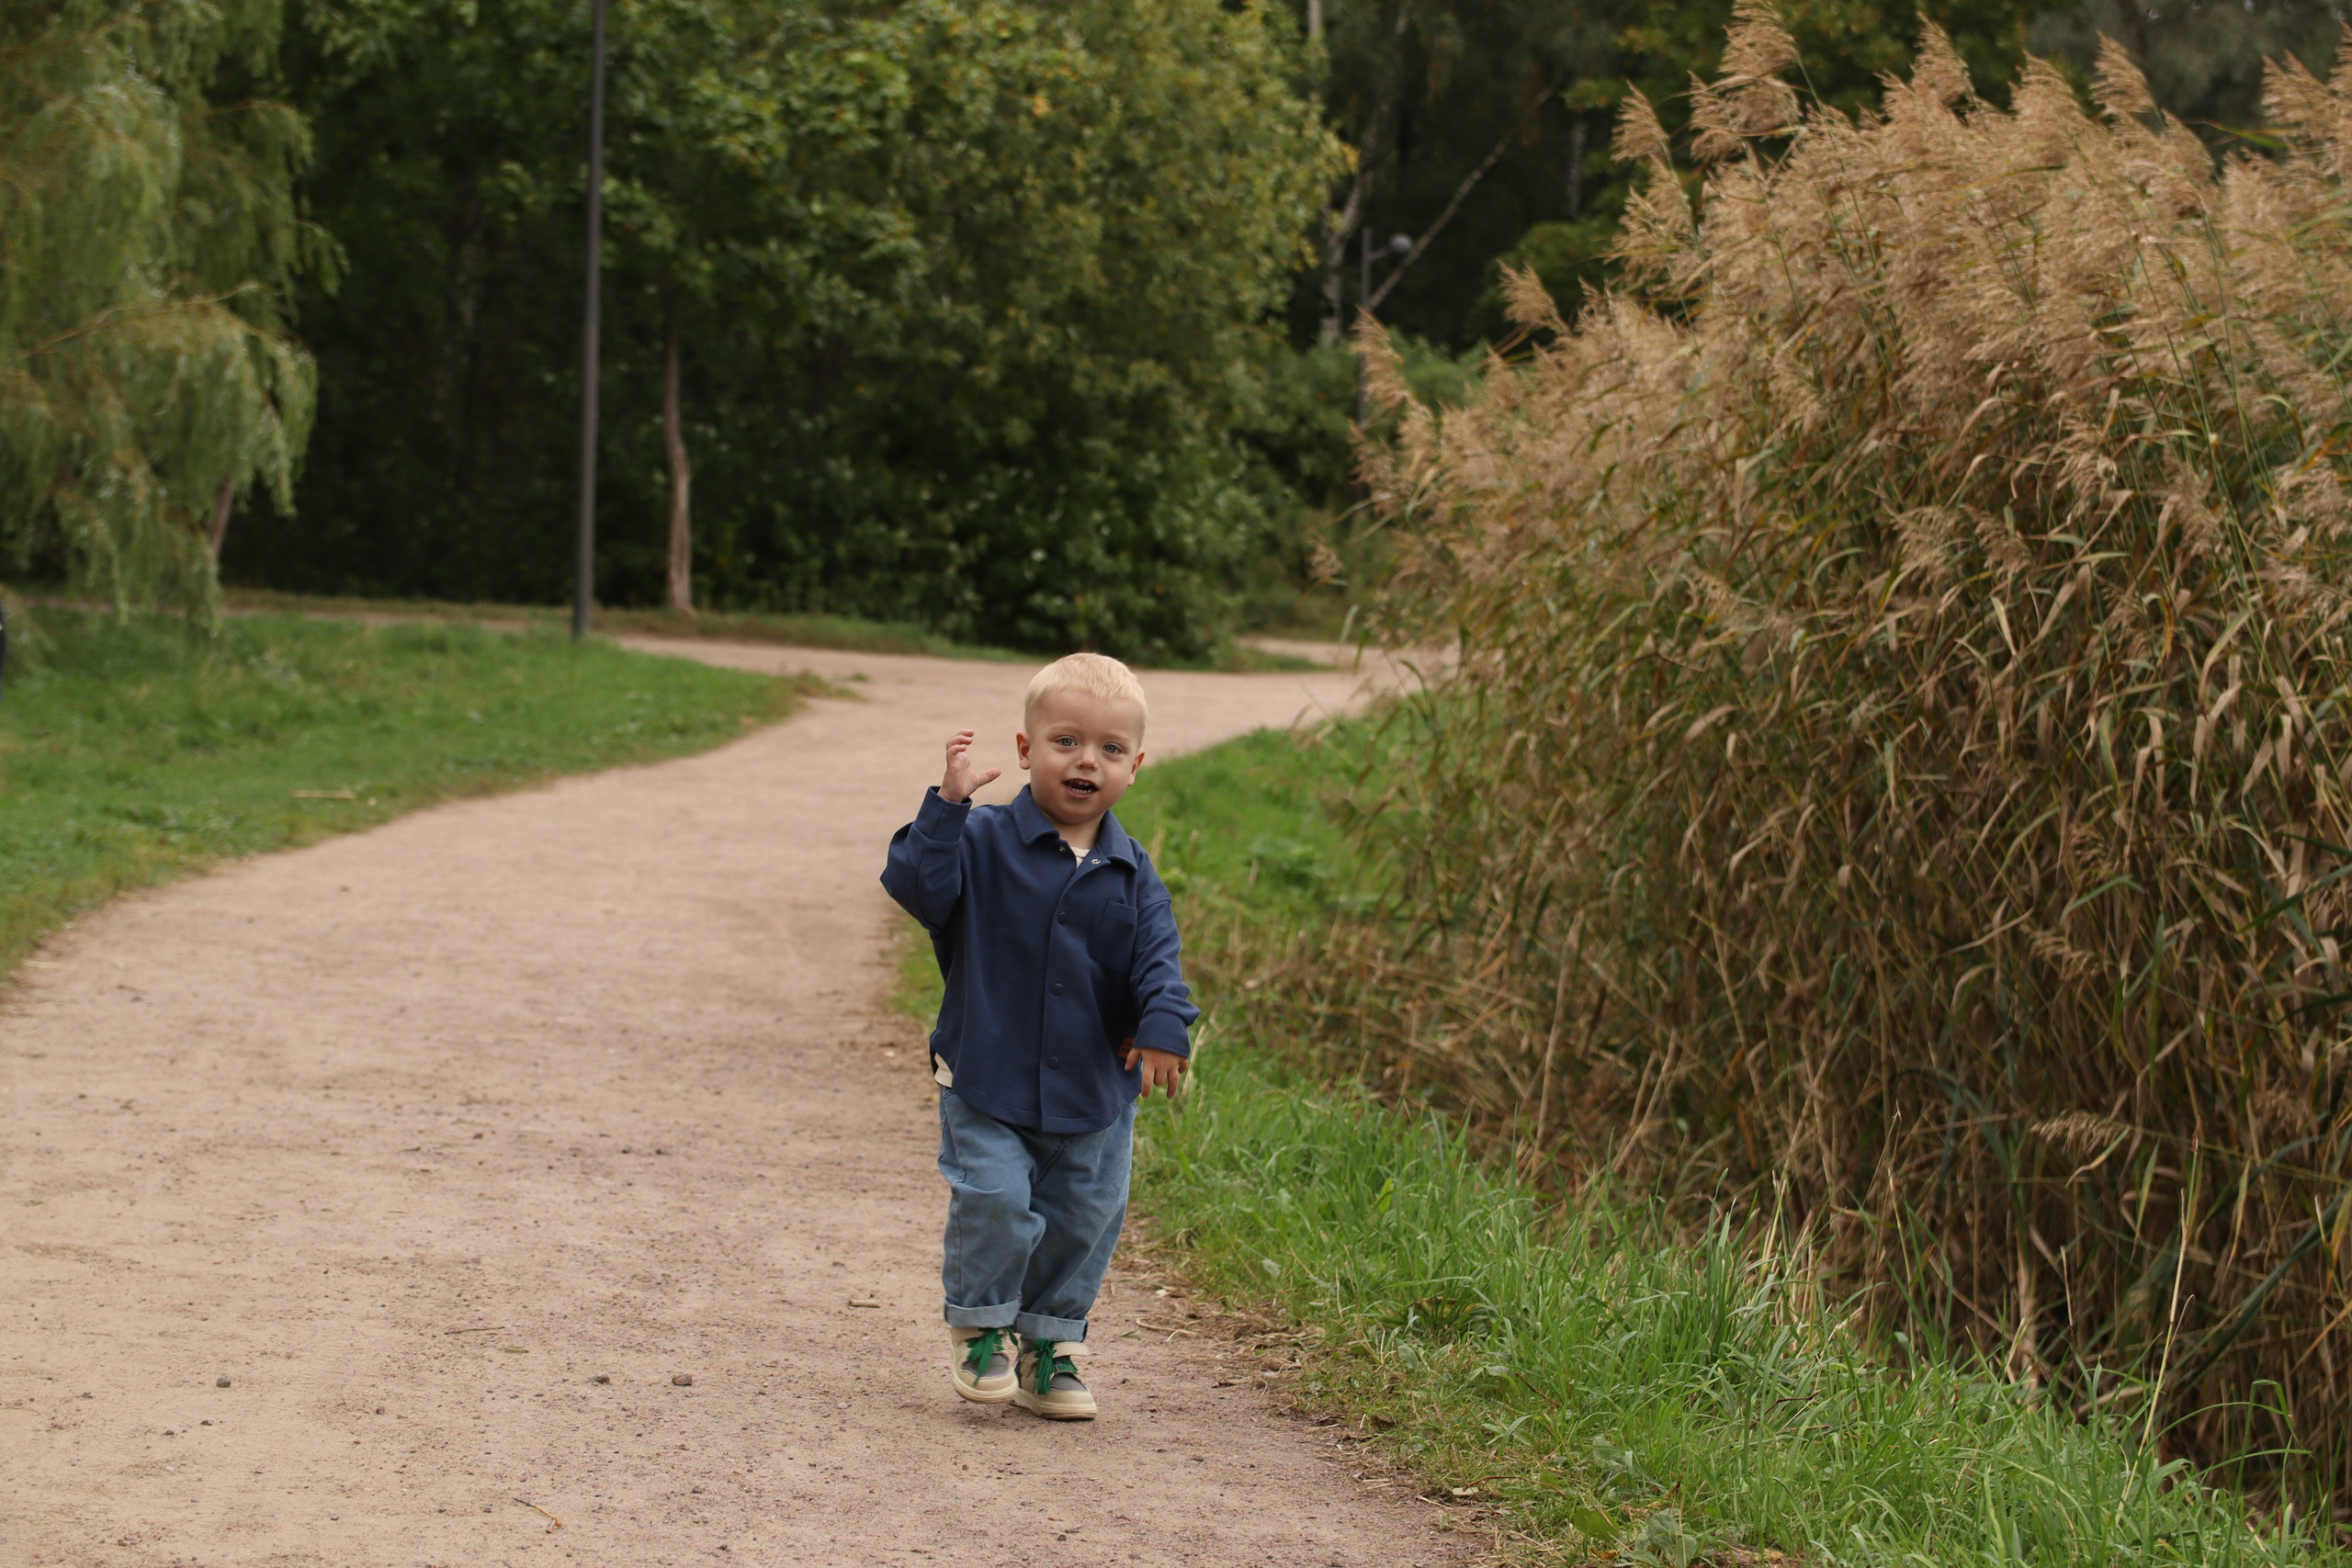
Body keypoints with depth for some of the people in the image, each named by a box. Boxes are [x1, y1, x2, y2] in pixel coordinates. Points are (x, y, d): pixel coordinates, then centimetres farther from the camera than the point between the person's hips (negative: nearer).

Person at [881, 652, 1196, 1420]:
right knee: (993, 1200, -13)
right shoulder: (984, 841, -7)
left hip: (1094, 1093, 4)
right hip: (986, 1078, -3)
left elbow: (1157, 960, -2)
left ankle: (1050, 1345, 27)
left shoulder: (1131, 876, 2)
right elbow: (918, 885, -21)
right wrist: (947, 804, -29)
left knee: (1085, 1215, 9)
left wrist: (1164, 1028, -18)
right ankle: (979, 1326, 11)